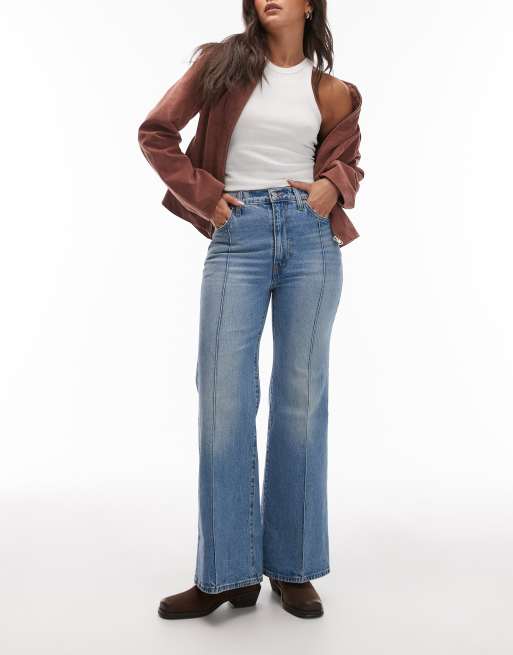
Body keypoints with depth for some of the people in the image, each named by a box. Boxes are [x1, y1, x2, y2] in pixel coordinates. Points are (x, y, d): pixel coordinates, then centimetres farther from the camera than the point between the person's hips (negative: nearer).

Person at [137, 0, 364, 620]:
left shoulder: (331, 92, 11)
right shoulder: (223, 61, 8)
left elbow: (348, 161, 24)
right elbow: (156, 132, 10)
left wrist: (332, 186, 1)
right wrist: (204, 197, 0)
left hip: (310, 237, 1)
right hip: (238, 236, -1)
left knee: (301, 396, 2)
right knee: (225, 396, -6)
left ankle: (293, 568, 14)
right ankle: (228, 572, 6)